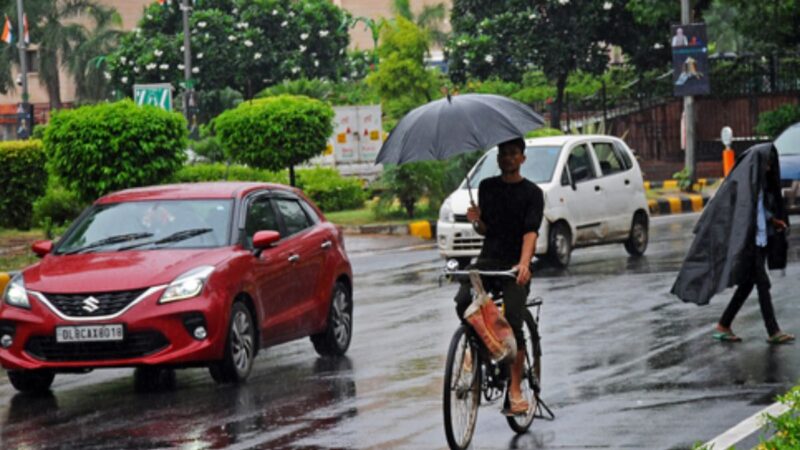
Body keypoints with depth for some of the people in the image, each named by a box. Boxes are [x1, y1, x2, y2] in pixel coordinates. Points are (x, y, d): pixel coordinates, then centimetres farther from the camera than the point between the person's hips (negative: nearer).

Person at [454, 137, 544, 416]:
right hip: (488, 258, 3)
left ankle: (515, 390, -7)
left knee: (513, 323, -13)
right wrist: (476, 221, -11)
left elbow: (531, 232, -13)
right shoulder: (487, 187, 12)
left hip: (515, 265, -3)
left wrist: (524, 263, -30)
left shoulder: (531, 193, 0)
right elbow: (485, 229, 14)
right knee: (463, 303, -24)